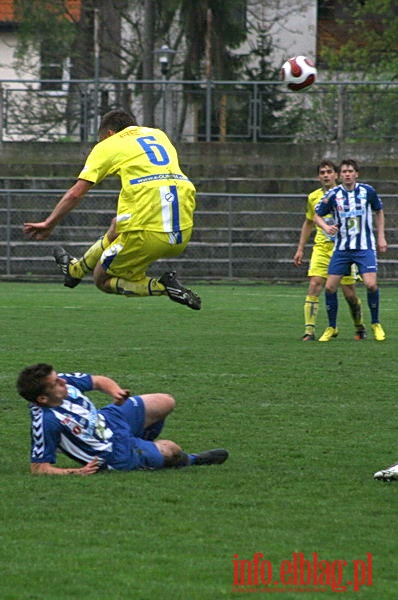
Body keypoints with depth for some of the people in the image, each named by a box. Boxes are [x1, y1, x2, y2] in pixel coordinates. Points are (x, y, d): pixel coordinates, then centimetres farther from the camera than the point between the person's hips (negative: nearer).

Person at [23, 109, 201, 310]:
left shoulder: (108, 145, 9)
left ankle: (163, 286, -8)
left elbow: (75, 193, 5)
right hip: (184, 231, 7)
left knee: (102, 280, 10)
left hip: (148, 232, -7)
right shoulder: (158, 134, 23)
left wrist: (49, 224, 13)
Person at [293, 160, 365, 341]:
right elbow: (308, 223, 19)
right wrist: (300, 249, 15)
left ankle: (359, 327, 24)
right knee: (314, 286, -14)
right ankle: (309, 331, -17)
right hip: (321, 249, 2)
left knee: (349, 293, 1)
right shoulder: (313, 197, 7)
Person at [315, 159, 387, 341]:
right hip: (342, 248, 1)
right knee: (329, 287, -5)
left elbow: (379, 211, 14)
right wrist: (326, 227, -15)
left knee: (371, 284, -17)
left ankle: (375, 324, 5)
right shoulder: (333, 195, -4)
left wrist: (381, 236, 10)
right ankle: (332, 328, 13)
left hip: (365, 247, -1)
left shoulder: (367, 191, -3)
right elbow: (318, 215, 6)